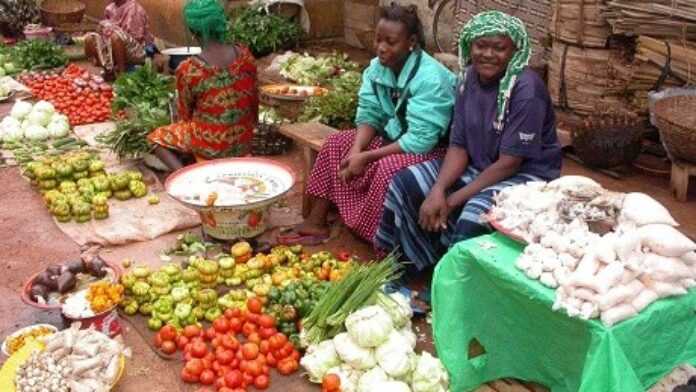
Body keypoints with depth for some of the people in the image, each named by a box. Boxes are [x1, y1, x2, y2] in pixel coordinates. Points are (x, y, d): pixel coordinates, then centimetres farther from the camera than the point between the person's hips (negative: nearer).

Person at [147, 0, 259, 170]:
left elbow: (184, 114, -5)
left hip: (211, 145, -6)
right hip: (244, 141, 6)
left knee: (156, 137, 18)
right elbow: (253, 99, 2)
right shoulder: (244, 54, -10)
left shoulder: (188, 69, -20)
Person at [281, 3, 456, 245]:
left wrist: (366, 157, -27)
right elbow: (369, 115, -2)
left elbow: (421, 140, -30)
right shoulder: (378, 66, -5)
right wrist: (356, 150, -22)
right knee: (337, 143, -1)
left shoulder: (429, 78, -28)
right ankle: (316, 223, 3)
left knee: (388, 168, -34)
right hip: (392, 135, 8)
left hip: (430, 148, -8)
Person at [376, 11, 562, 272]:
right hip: (478, 165, 7)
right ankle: (403, 269, 8)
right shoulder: (468, 78, -3)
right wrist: (438, 190, -21)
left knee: (473, 218, -34)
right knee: (404, 184, -7)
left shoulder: (526, 90, -23)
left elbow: (510, 163, -23)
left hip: (526, 174, -7)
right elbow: (458, 146, -2)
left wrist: (452, 200, -22)